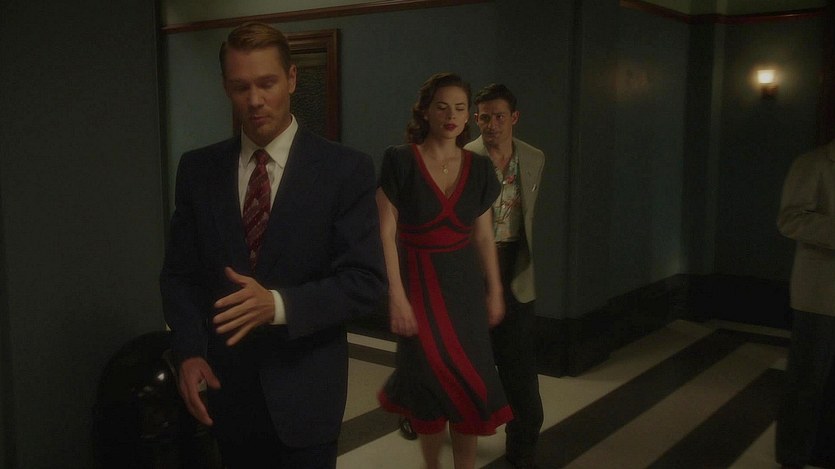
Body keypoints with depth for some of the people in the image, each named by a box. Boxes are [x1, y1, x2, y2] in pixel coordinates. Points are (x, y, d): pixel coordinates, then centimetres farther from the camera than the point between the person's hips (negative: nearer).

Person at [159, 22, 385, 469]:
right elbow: (179, 272, 6)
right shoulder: (198, 168, 2)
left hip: (305, 387, -3)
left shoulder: (345, 169, -9)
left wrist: (279, 304, -27)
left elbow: (367, 280, -13)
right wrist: (189, 351, -9)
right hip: (226, 384, 3)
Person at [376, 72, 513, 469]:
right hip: (419, 285, -3)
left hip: (464, 285, 3)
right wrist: (397, 296, -16)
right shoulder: (400, 161, -9)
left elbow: (484, 237, 9)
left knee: (468, 385, 5)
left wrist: (495, 291, 9)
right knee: (436, 382, 6)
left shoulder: (479, 168, 3)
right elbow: (386, 234, -11)